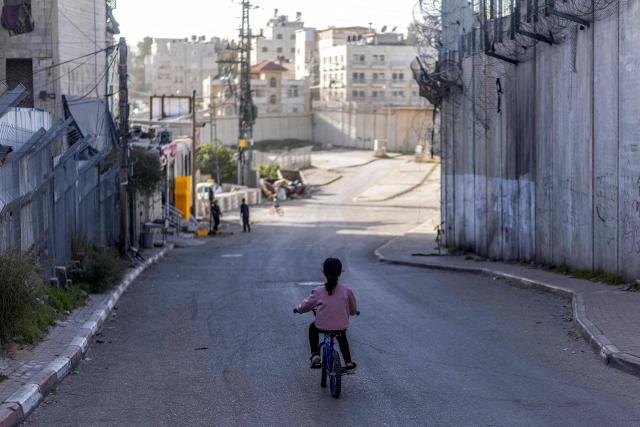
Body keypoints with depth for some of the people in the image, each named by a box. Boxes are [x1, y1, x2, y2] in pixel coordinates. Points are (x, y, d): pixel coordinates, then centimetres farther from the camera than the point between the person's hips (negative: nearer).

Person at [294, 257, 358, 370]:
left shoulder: (318, 291, -7)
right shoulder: (347, 291, -5)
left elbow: (307, 305, 6)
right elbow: (353, 310, 8)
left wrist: (298, 309, 28)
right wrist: (354, 312, 33)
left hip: (322, 326, -2)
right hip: (341, 326, 2)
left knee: (313, 328, 33)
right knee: (342, 337, 37)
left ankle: (315, 355, 18)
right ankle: (348, 362, 37)